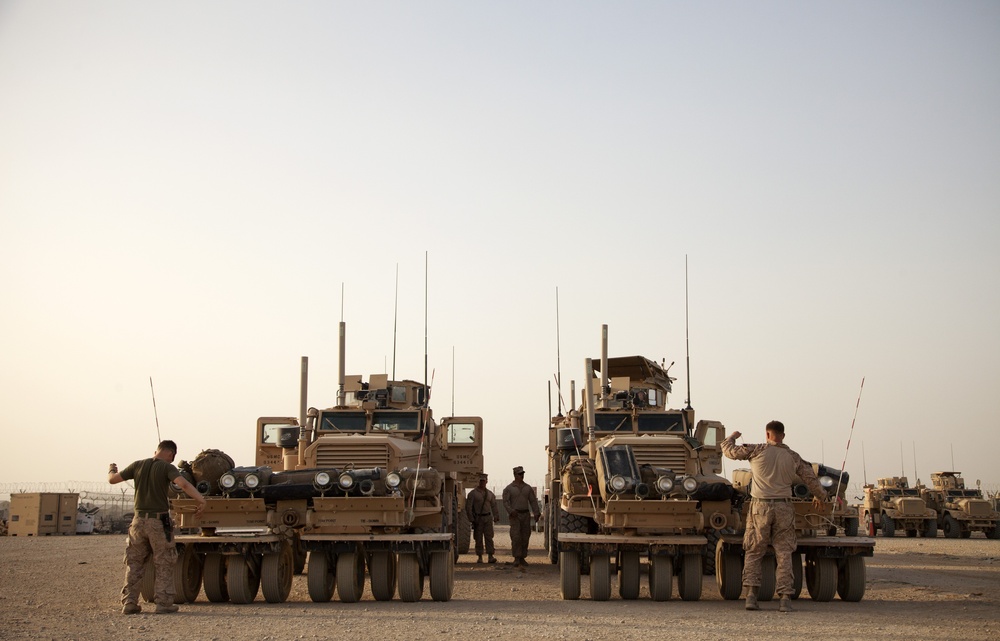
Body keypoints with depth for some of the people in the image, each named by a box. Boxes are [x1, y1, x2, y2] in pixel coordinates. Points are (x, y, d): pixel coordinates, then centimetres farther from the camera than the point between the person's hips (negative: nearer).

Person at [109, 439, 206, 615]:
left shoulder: (138, 465, 6)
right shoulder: (167, 467, -7)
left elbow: (113, 479, 14)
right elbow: (183, 484, -23)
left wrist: (111, 470, 36)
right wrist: (201, 499, -24)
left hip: (139, 520, 4)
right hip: (159, 521, -4)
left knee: (135, 564, 14)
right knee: (164, 565, 6)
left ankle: (129, 602, 12)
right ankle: (164, 603, 3)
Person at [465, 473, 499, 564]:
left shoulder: (490, 494, 11)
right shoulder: (472, 493, -1)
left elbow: (494, 506, 17)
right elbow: (468, 507, -4)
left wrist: (496, 517, 11)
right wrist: (471, 519, -8)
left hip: (488, 518, 2)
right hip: (477, 518, -2)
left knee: (489, 537, -3)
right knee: (478, 538, 1)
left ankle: (491, 556, -5)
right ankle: (480, 557, 7)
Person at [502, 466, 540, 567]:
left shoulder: (528, 488, 12)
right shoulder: (509, 488, 3)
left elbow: (533, 501, 11)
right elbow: (505, 502, -3)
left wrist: (536, 513, 1)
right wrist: (511, 511, -19)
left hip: (526, 514, 4)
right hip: (515, 515, -4)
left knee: (525, 537, 4)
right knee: (516, 537, -11)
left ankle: (522, 558, 11)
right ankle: (516, 558, -8)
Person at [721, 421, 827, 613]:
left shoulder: (757, 450, -1)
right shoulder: (793, 457, 7)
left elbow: (730, 451, 7)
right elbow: (811, 479, 12)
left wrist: (731, 438, 29)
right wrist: (820, 496, 31)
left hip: (760, 506, -1)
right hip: (784, 508, 1)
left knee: (753, 553, 7)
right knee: (784, 554, 5)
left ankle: (751, 595, -5)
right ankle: (785, 599, -2)